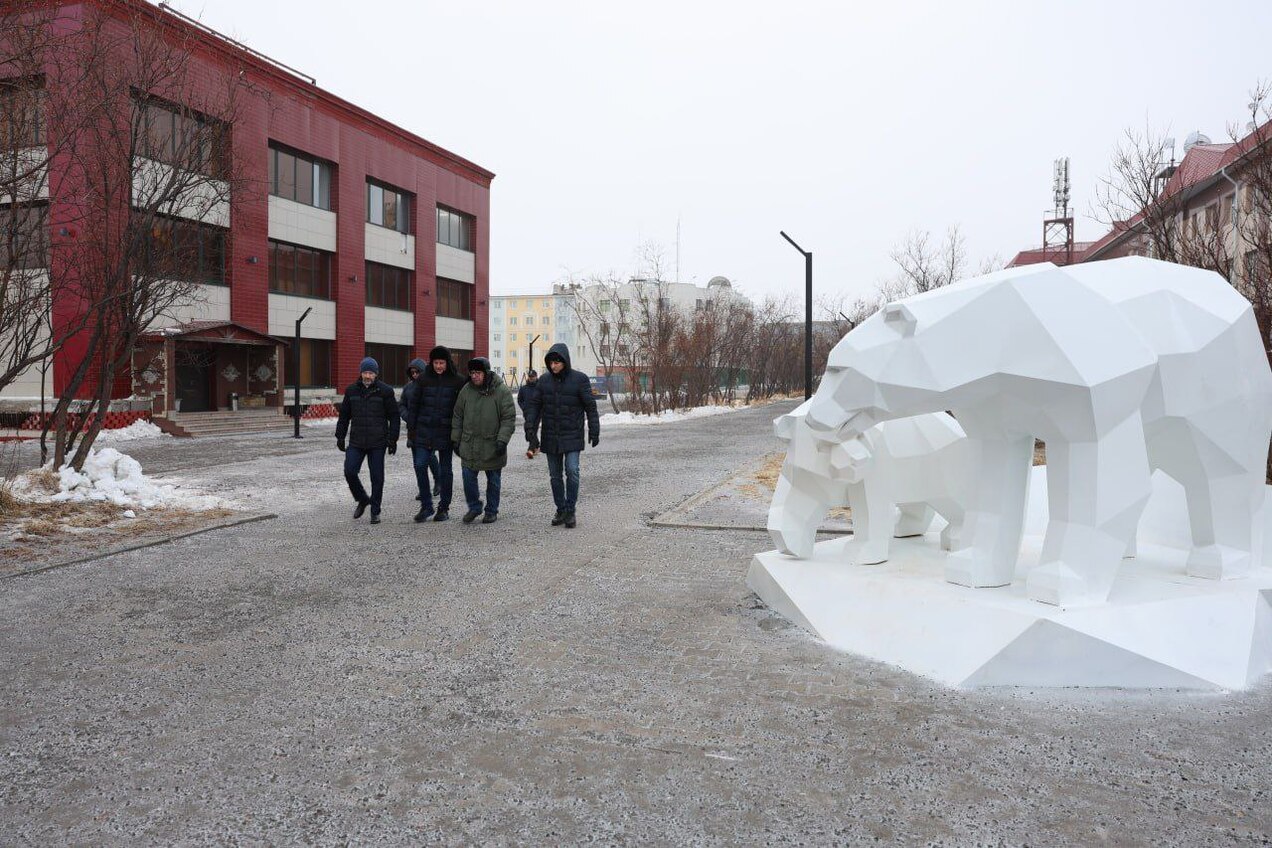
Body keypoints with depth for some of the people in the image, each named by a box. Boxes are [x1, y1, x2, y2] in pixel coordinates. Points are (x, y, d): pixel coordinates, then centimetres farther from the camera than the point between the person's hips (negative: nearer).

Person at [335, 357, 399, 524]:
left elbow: (394, 417, -1)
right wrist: (340, 437, 10)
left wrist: (392, 440, -6)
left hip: (377, 443, -3)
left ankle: (375, 512, 14)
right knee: (349, 472, -5)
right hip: (356, 442, 3)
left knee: (377, 477, 2)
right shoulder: (352, 391, 7)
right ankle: (362, 500, 20)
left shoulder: (385, 391, -3)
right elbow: (344, 416, 14)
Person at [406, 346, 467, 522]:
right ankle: (426, 506, 7)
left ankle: (444, 508, 17)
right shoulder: (423, 378, 1)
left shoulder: (457, 381, -3)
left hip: (446, 432, -1)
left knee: (445, 469, 7)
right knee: (420, 465, -6)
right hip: (424, 430, 1)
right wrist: (410, 427, 3)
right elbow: (414, 404, 6)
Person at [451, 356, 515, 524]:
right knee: (468, 477, 4)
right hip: (469, 446, 3)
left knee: (493, 480, 9)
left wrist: (502, 440, -17)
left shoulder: (501, 391, -8)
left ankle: (492, 511, 24)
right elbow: (458, 416, 11)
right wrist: (456, 439, 9)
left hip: (492, 446, -3)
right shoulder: (466, 390, 3)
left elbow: (509, 418, -9)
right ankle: (474, 507, 23)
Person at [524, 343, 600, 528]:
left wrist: (594, 430, -6)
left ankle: (570, 510, 3)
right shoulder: (545, 380, 3)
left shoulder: (579, 379, -7)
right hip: (550, 437, 4)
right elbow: (533, 405, 4)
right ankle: (560, 510, 21)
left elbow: (590, 406, -4)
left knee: (572, 471, -11)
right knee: (555, 475, 9)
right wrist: (530, 429, -6)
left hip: (572, 436, -4)